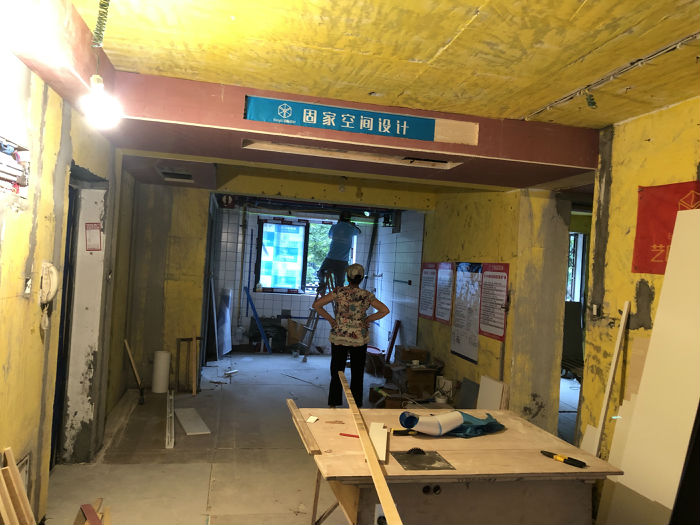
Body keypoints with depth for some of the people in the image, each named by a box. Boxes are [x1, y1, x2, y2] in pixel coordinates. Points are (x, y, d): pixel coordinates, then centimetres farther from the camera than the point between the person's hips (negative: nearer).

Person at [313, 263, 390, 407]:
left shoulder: (339, 292, -8)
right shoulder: (367, 296, -5)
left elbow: (316, 305, -8)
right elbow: (385, 310, -2)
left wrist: (330, 319, -1)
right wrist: (367, 319, 3)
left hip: (339, 337, -1)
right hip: (360, 339, 1)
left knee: (336, 374, 9)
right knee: (357, 375, 12)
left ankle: (333, 405, 12)